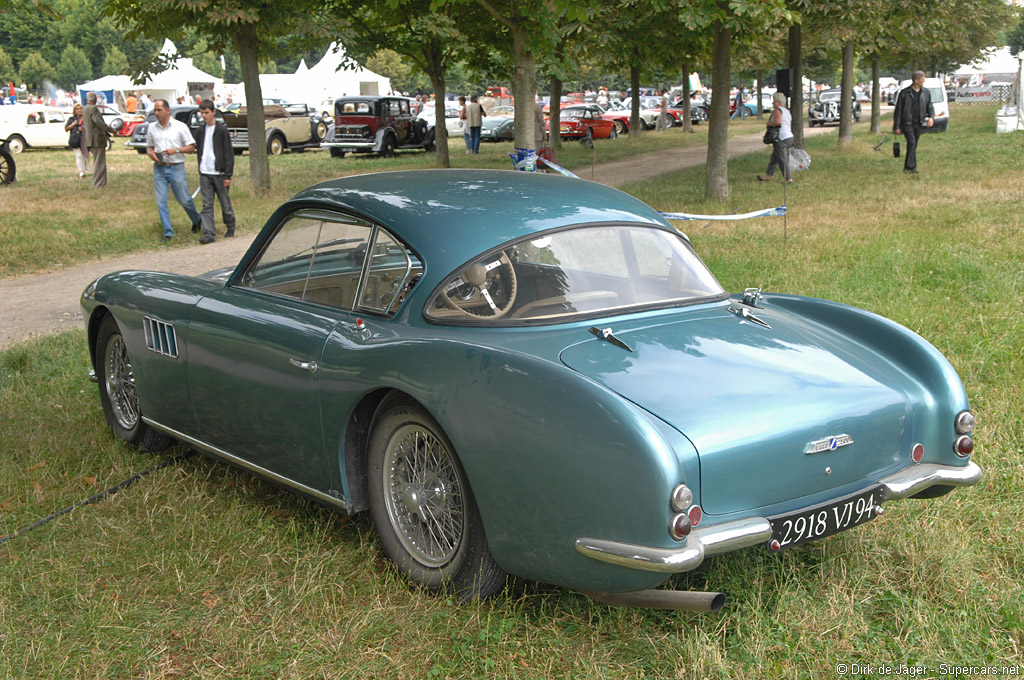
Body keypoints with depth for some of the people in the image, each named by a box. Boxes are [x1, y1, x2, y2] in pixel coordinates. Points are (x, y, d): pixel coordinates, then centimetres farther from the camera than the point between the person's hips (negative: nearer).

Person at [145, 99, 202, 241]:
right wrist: (151, 153, -5)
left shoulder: (180, 126, -2)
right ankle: (168, 232, 4)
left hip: (176, 168, -3)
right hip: (159, 169, 3)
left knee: (184, 200, 3)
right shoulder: (152, 128, 10)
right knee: (161, 201, -2)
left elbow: (191, 147, -1)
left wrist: (176, 150, -16)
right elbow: (149, 147, 18)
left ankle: (197, 220, 31)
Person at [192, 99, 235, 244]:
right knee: (207, 205, -3)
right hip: (204, 174, 4)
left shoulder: (222, 130, -5)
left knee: (225, 204, 6)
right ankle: (209, 233, -6)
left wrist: (228, 175, -11)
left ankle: (230, 228, 26)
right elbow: (196, 149, 18)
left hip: (219, 173, -4)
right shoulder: (200, 131, 11)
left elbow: (228, 153, -7)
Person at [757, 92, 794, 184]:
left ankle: (789, 179, -6)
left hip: (781, 139, -10)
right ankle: (768, 176, 27)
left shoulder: (777, 110, -12)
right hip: (789, 137, 10)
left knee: (782, 160, -6)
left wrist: (769, 123, -12)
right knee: (774, 158, 19)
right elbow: (790, 126, 22)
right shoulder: (787, 111, 18)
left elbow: (777, 121, -29)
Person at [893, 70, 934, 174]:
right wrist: (897, 127, -4)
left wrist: (931, 117, -10)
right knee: (911, 143, -18)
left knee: (914, 145, 7)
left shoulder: (926, 92, 8)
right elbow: (898, 110, -1)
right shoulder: (904, 93, -5)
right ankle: (912, 167, -18)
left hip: (919, 124, 5)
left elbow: (930, 107, 13)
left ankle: (907, 167, 15)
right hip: (907, 123, -5)